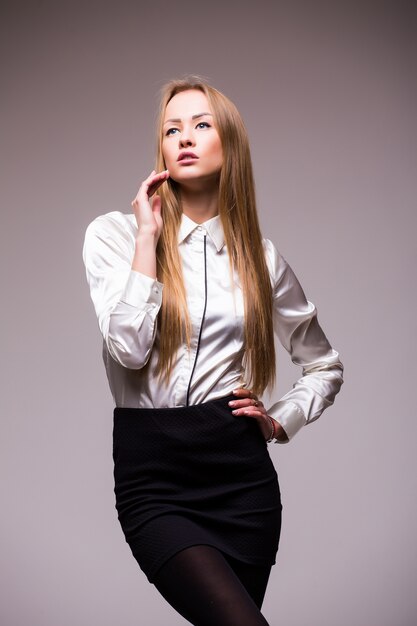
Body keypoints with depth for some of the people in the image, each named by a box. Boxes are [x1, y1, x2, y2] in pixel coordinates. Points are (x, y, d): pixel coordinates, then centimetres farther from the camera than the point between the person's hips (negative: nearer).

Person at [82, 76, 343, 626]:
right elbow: (129, 349, -14)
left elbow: (325, 365, 21)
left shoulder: (260, 256, 9)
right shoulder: (115, 234, 2)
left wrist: (281, 421, 5)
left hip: (241, 466, 3)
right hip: (152, 473, -3)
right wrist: (149, 234, -10)